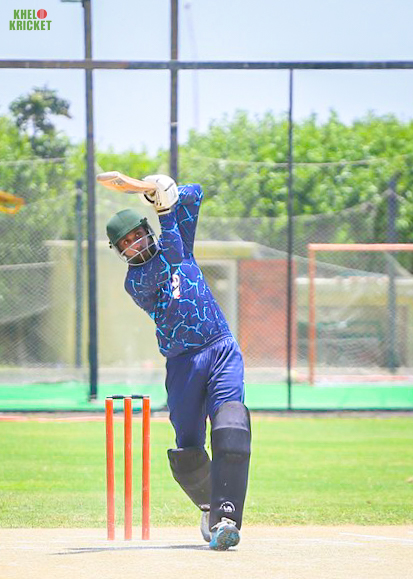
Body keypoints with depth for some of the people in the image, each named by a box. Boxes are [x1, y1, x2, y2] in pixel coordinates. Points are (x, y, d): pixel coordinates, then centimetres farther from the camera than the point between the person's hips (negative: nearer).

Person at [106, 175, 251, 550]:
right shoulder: (135, 280, 0)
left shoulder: (179, 240, 13)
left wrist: (172, 195, -7)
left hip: (221, 348, 1)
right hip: (182, 362, -1)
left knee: (230, 431, -21)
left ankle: (226, 517, -30)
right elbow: (165, 265, -20)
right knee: (188, 453, -3)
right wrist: (165, 213, -22)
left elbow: (195, 195, 13)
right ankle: (209, 505, 27)